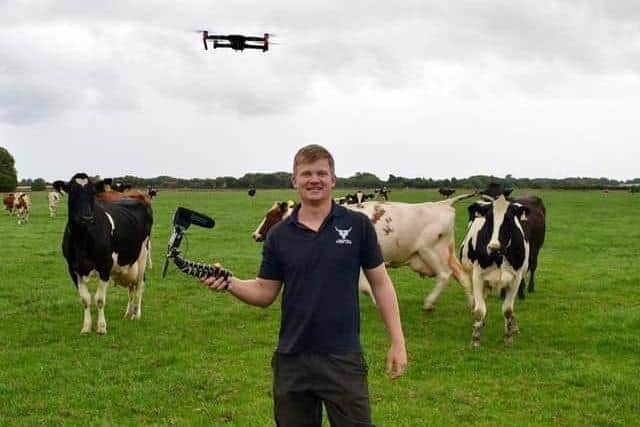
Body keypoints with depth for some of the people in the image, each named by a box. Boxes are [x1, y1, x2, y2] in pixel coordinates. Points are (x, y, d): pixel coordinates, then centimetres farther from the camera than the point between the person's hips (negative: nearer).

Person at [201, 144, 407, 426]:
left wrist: (397, 342, -4)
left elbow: (380, 283, 1)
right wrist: (229, 283, -13)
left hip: (343, 358, -2)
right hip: (292, 360, 3)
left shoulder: (357, 225, -3)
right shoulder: (279, 235, 3)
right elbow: (265, 293, 6)